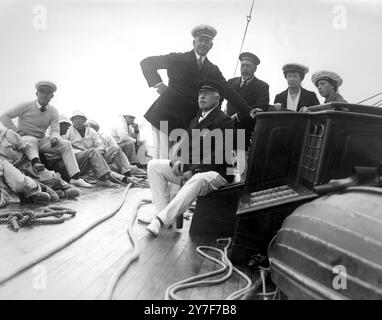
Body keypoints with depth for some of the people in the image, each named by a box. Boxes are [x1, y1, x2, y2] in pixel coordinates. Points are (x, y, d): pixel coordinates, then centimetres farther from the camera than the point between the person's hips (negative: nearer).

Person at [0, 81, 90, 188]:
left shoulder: (53, 111, 4)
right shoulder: (26, 106, -5)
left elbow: (55, 130, -2)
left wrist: (54, 137, -26)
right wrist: (17, 131, -11)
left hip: (42, 141, 3)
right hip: (24, 138, -3)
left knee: (65, 144, -16)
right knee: (32, 141, -38)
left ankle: (75, 178, -25)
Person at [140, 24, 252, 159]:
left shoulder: (213, 70, 14)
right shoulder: (178, 59, 3)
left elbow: (229, 92, 11)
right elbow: (146, 62, 3)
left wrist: (249, 111, 3)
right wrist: (158, 84, -10)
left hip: (188, 122, 3)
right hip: (166, 116, -3)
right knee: (163, 161, -5)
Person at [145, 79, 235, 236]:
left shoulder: (224, 121, -7)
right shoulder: (196, 119, 19)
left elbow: (220, 155, -16)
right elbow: (187, 145, 17)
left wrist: (193, 171, -23)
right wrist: (178, 161, -6)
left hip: (216, 172, -8)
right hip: (190, 167, 8)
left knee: (197, 180, -42)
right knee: (153, 165, -5)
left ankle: (161, 220, -35)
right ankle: (163, 212, -12)